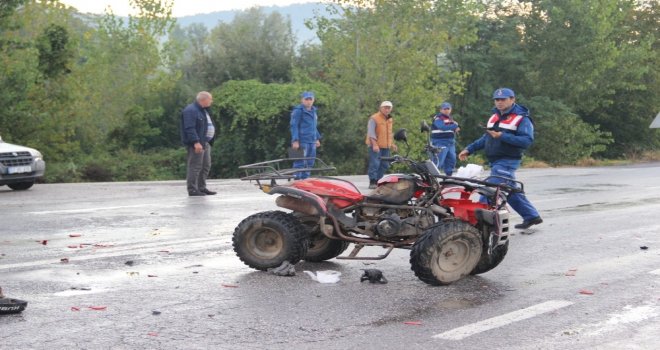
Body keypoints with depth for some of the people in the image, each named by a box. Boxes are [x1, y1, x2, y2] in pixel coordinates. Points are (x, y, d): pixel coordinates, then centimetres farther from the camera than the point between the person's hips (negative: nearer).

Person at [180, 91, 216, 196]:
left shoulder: (203, 110, 20)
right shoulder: (191, 110, -13)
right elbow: (190, 128, -21)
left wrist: (209, 141, 20)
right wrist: (196, 142, -28)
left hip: (205, 143, 10)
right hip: (196, 144, -10)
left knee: (206, 166, 13)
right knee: (195, 166, -9)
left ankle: (202, 188, 22)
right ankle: (192, 189, -7)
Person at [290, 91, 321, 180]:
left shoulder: (313, 111, 17)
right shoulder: (298, 111, -8)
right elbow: (294, 126, -11)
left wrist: (317, 138, 24)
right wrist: (295, 141, -18)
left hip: (312, 142, 8)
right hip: (302, 142, -8)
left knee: (310, 163, 11)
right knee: (300, 162, -8)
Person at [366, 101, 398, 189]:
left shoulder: (390, 119, 17)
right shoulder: (374, 118, -9)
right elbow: (371, 132, -16)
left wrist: (392, 143, 20)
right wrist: (374, 144, -24)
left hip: (386, 147, 8)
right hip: (375, 146, -8)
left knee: (384, 165, 8)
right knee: (375, 164, -13)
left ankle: (378, 181, 16)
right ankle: (372, 182, -12)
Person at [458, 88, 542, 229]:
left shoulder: (522, 118, -8)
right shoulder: (495, 116, 15)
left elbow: (527, 140, -19)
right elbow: (486, 138, 21)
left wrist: (503, 136, -25)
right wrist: (469, 149, 12)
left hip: (507, 162, -8)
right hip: (495, 161, 8)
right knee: (511, 192, 16)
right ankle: (532, 216, 27)